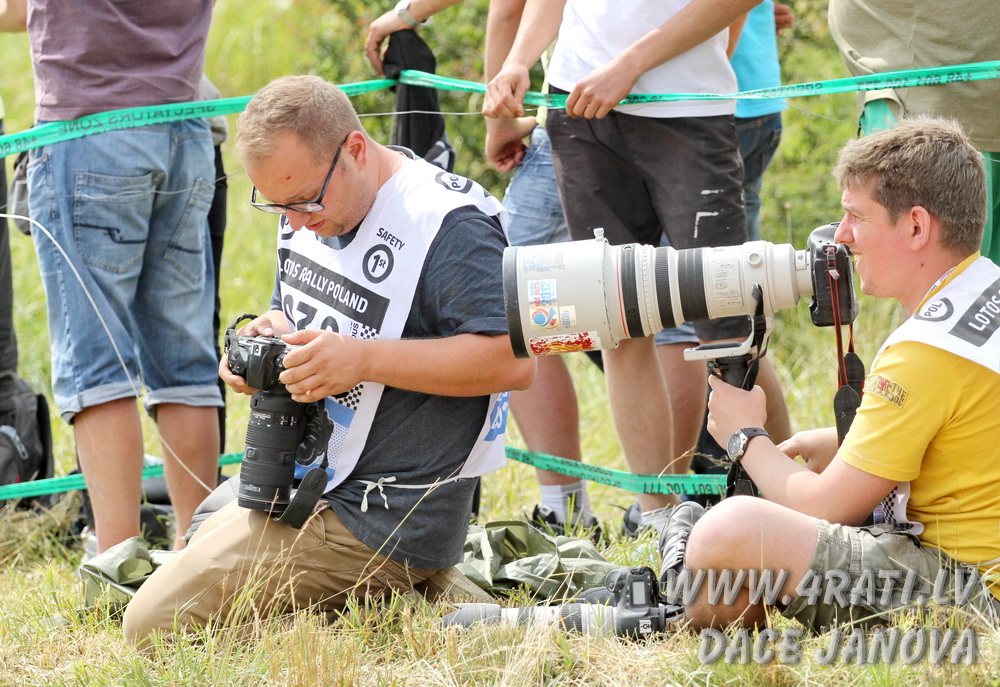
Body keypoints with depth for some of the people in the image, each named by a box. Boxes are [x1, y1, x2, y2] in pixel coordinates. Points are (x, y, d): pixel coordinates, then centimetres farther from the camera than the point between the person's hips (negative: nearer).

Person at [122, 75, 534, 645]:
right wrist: (268, 335, -3)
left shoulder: (448, 226, -21)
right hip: (305, 488, 10)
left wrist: (364, 359, -30)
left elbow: (513, 359, -27)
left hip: (380, 523, -10)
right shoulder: (311, 214, 7)